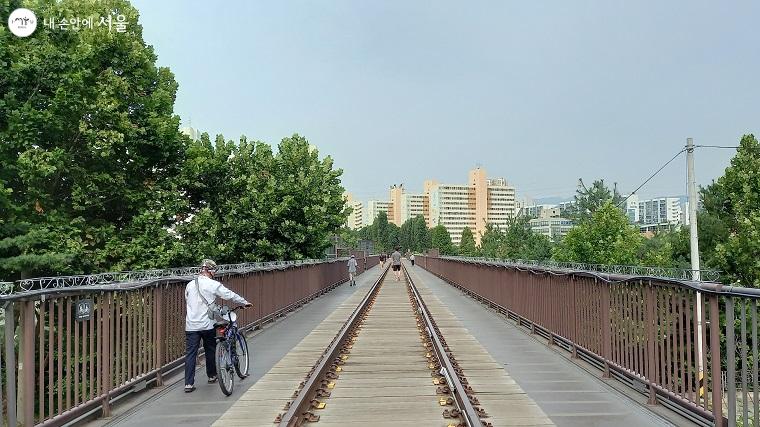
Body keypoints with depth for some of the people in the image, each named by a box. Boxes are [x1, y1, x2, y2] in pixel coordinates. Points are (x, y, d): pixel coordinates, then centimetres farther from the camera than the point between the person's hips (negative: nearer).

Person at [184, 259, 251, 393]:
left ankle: (189, 384, -1)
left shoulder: (189, 285, 6)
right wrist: (245, 303, 13)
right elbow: (230, 295, -1)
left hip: (191, 325, 3)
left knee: (190, 354, 3)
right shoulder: (213, 285, -8)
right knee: (210, 350, 16)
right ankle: (212, 376, 31)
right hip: (207, 325, -3)